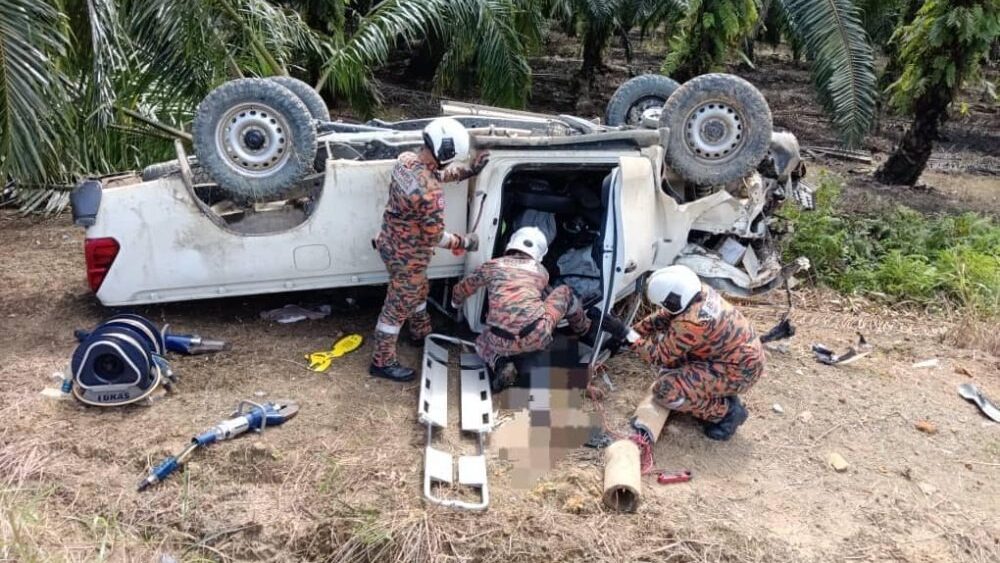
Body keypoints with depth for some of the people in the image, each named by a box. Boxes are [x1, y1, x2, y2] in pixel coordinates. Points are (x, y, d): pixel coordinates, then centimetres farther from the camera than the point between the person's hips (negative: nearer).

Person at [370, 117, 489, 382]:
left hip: (392, 241, 9)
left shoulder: (405, 159, -9)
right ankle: (382, 362, 24)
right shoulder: (430, 193, -36)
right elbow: (435, 237, -24)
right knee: (398, 305, 8)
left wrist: (468, 171, 6)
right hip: (406, 255, -9)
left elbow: (435, 174, 12)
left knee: (418, 290, 30)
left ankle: (421, 333, 53)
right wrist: (465, 242, -8)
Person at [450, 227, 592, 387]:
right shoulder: (541, 271, 18)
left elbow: (461, 290, 30)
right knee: (565, 292, 24)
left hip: (503, 343, 0)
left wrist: (456, 303, 53)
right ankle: (582, 328, 48)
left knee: (482, 343, 37)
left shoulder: (492, 266, 15)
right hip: (537, 337, 0)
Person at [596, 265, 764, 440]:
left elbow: (660, 356, -20)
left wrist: (627, 335, -18)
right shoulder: (699, 292, -8)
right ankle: (715, 392, 15)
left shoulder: (692, 323, -32)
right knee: (665, 341, 10)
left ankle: (727, 411, -1)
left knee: (666, 390, -20)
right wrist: (634, 331, 4)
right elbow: (662, 317, 8)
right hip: (741, 352, 9)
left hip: (740, 370, -9)